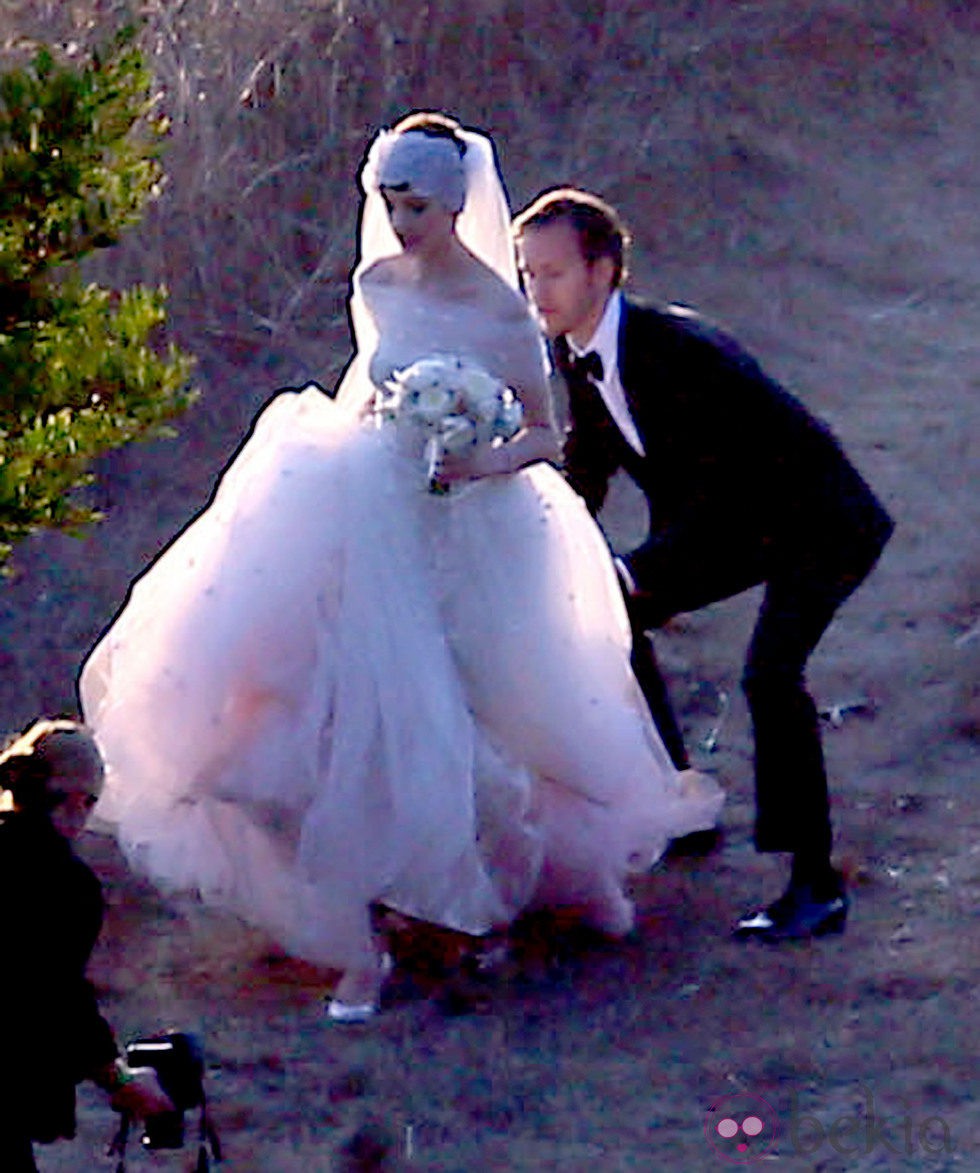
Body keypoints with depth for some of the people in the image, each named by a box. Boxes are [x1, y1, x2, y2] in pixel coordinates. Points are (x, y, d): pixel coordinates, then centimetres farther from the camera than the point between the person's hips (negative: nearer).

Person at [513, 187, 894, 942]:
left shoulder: (678, 350, -31)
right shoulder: (575, 355, -5)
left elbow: (712, 494, -31)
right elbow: (584, 472, 10)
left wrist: (635, 574, -35)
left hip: (824, 522, -10)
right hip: (740, 526, 10)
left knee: (770, 672, -27)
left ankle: (816, 887, -22)